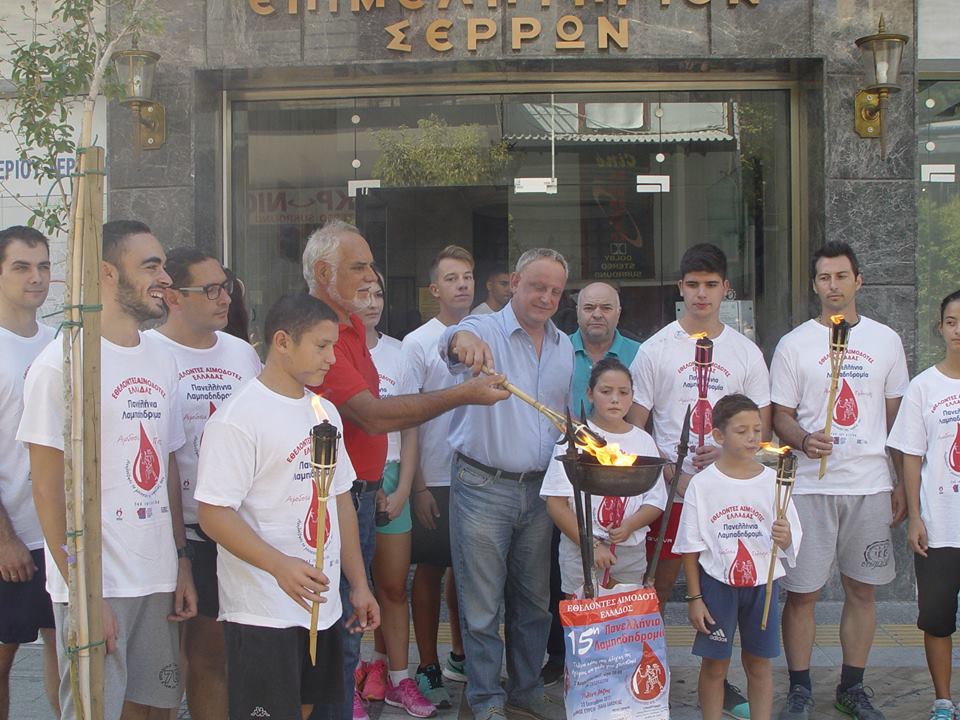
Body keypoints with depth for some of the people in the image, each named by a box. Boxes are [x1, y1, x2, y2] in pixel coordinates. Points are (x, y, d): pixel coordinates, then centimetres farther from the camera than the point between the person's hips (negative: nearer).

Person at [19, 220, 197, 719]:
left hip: (158, 578, 6)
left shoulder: (161, 359, 10)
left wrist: (181, 561, 10)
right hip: (94, 584, -6)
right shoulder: (62, 361, -11)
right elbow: (47, 488, -12)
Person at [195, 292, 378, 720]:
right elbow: (213, 513, -19)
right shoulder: (238, 418, -14)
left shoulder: (325, 412, 12)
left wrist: (359, 584, 16)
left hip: (321, 603, 8)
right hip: (263, 615, -8)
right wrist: (280, 565, -31)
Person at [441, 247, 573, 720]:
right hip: (483, 486, -5)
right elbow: (455, 341, -32)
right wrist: (463, 339, -56)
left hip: (540, 489, 5)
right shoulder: (486, 331, -7)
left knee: (535, 601, 14)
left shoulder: (564, 347, 11)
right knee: (482, 605, 1)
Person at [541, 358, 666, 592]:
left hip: (632, 551, 3)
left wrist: (629, 525, -13)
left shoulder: (644, 441, 7)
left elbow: (656, 502, 7)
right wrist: (591, 545, -15)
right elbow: (556, 504, -9)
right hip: (580, 549, -3)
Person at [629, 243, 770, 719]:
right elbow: (635, 426, 2)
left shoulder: (746, 353, 8)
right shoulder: (656, 349, 3)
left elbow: (762, 429, 9)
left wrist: (727, 451, -11)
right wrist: (671, 474, -11)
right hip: (670, 486, -2)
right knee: (658, 586, 2)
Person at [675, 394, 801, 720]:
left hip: (761, 583, 2)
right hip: (716, 582, -2)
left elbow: (791, 544, 0)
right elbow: (691, 546, -2)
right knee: (714, 665, 7)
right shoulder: (702, 483, -5)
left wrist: (784, 537, -24)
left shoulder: (772, 481, 0)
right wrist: (694, 597, -4)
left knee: (759, 663, 10)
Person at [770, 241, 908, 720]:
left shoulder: (885, 340, 9)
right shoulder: (793, 344, 2)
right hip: (811, 485, -2)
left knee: (861, 590, 10)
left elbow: (896, 416, 12)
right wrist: (803, 440, -20)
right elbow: (780, 416, 2)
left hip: (871, 484, 2)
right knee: (801, 592, 0)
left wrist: (902, 484, 9)